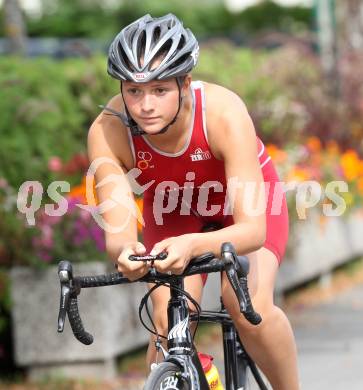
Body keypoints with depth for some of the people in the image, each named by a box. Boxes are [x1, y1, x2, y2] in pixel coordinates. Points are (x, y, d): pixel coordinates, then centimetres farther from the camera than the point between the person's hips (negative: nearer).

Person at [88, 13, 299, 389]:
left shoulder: (224, 113, -38)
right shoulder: (108, 132, -32)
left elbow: (252, 230, -41)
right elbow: (118, 232, -32)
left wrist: (191, 246, -61)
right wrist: (125, 253, -58)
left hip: (246, 202, -2)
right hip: (173, 209, 2)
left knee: (250, 308, -27)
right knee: (167, 322, -22)